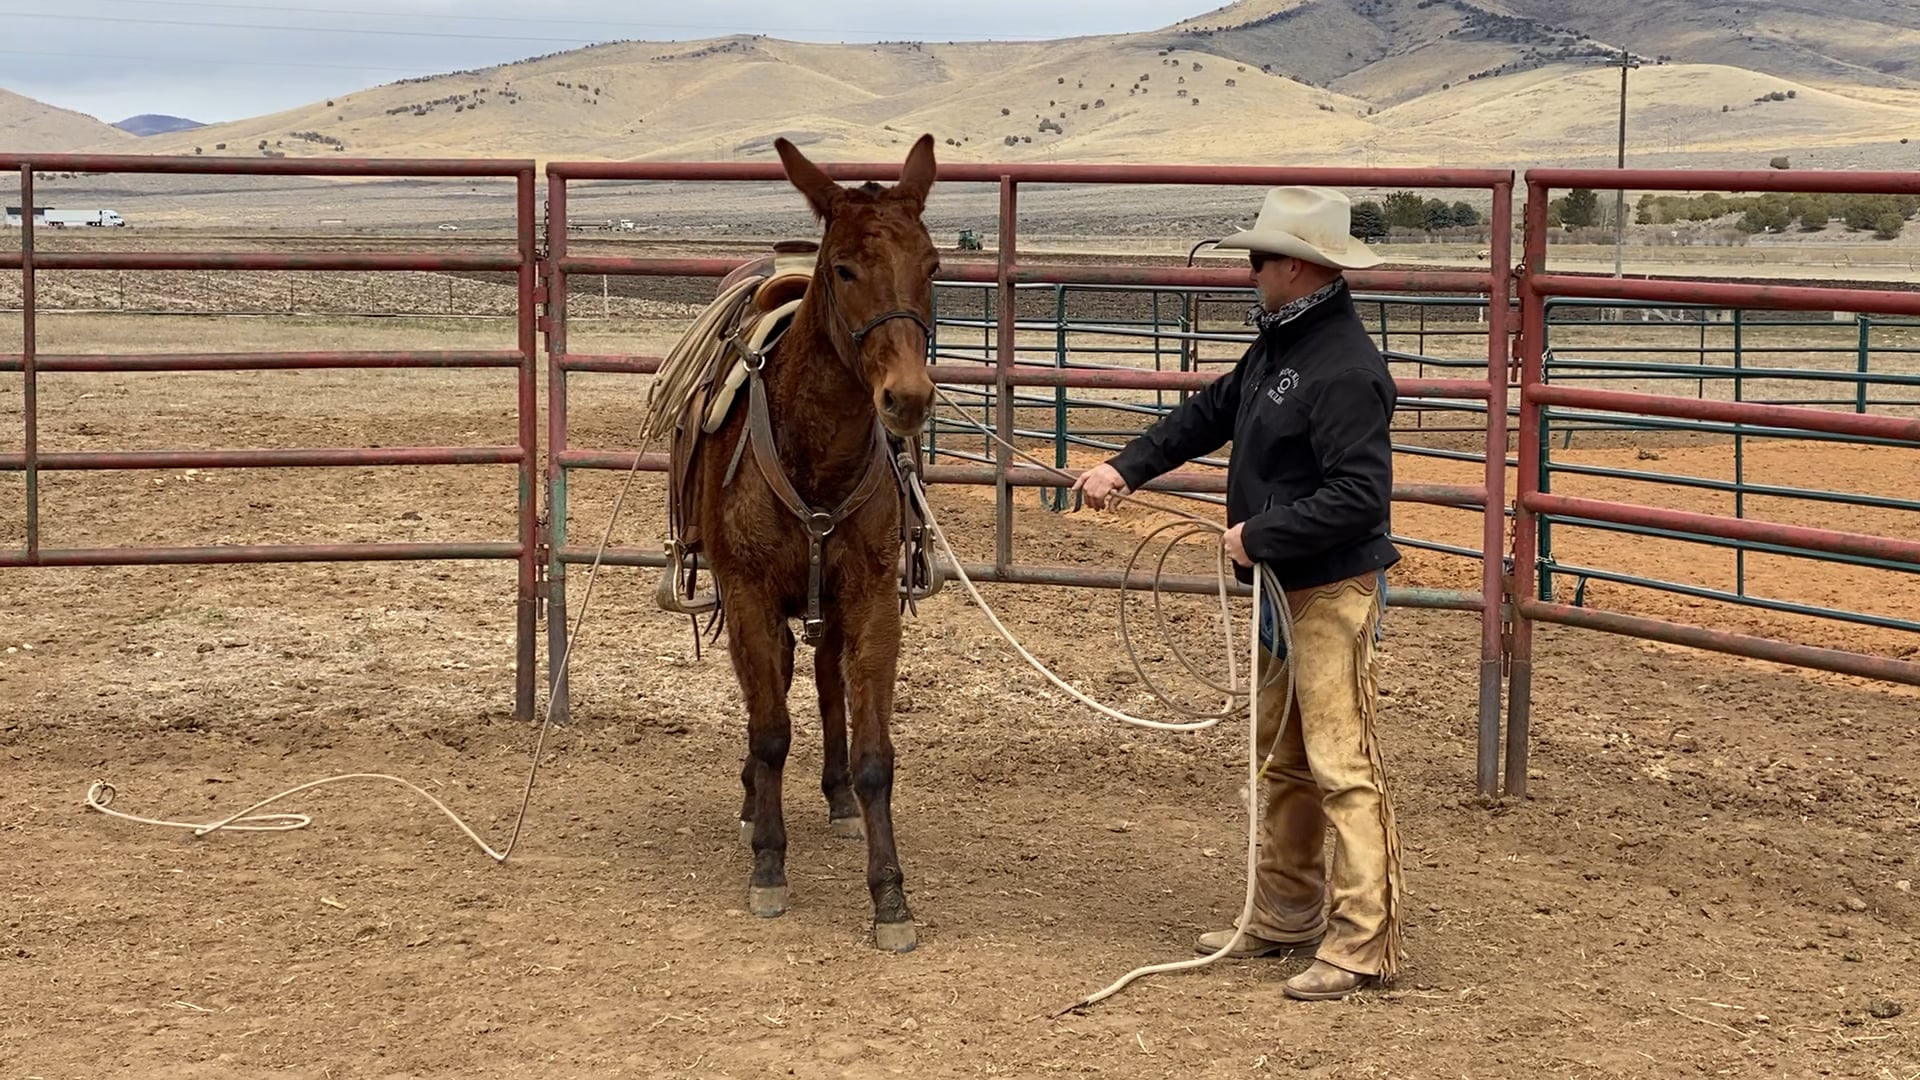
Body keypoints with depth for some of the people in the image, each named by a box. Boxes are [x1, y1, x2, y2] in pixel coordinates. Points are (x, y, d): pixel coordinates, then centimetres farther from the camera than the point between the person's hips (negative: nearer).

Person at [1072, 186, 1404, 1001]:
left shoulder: (1345, 369, -22)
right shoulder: (1279, 344, 10)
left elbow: (1359, 496, -27)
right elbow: (1214, 411, 22)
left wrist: (1260, 535, -22)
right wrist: (1126, 469, 14)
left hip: (1332, 592, -11)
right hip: (1284, 588, 11)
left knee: (1342, 764, -9)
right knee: (1284, 758, 18)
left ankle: (1363, 943, -6)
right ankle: (1286, 916, 29)